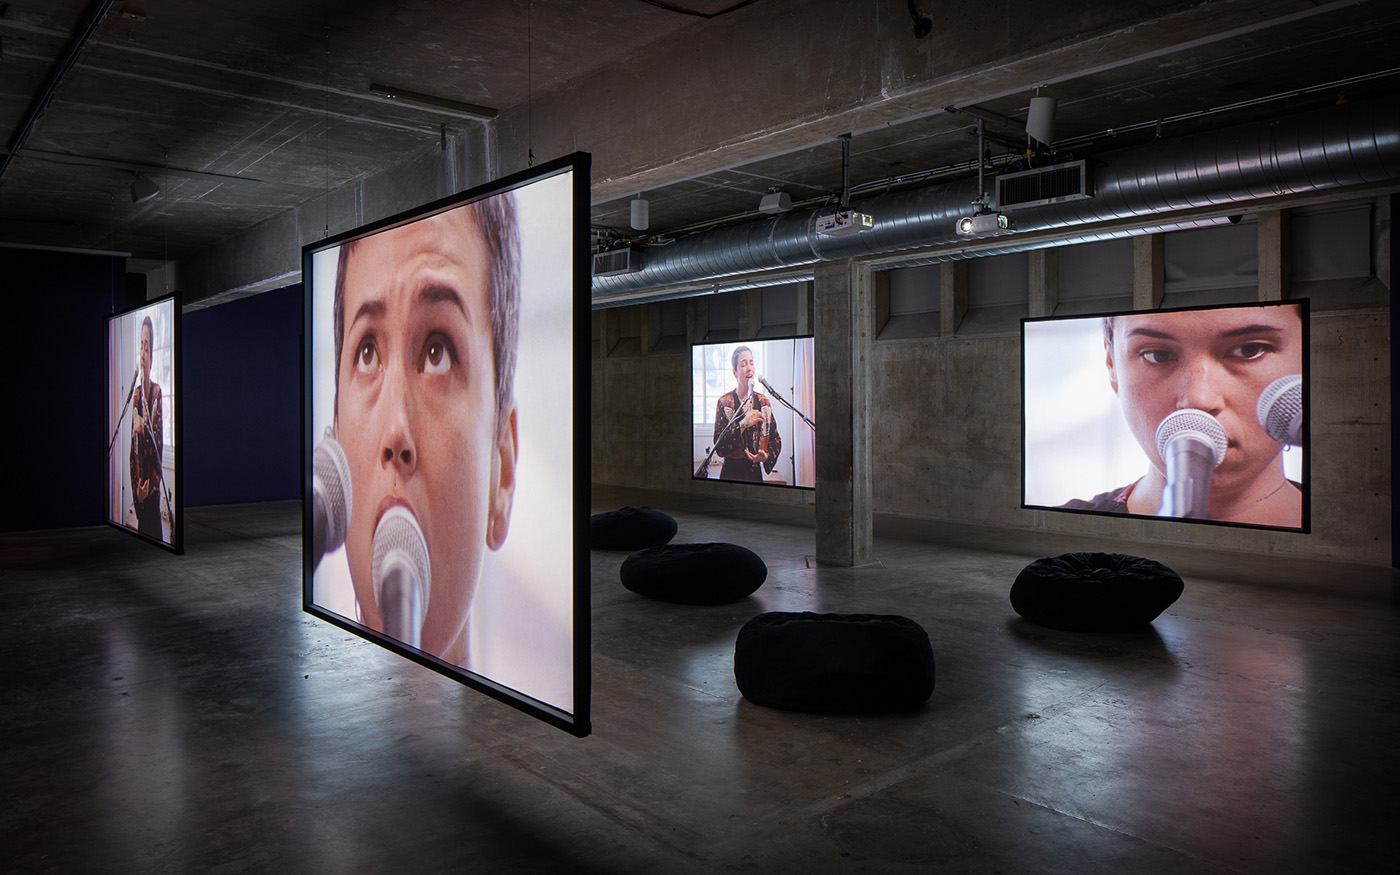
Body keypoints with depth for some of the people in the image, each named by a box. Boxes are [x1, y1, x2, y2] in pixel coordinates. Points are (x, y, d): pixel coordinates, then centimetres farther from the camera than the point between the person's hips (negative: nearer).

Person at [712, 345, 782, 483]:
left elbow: (776, 439, 9)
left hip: (756, 472, 3)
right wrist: (743, 424, -24)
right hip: (732, 472, -3)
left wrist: (767, 456, -11)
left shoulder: (764, 401, 6)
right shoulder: (724, 402, -5)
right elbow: (719, 447, -15)